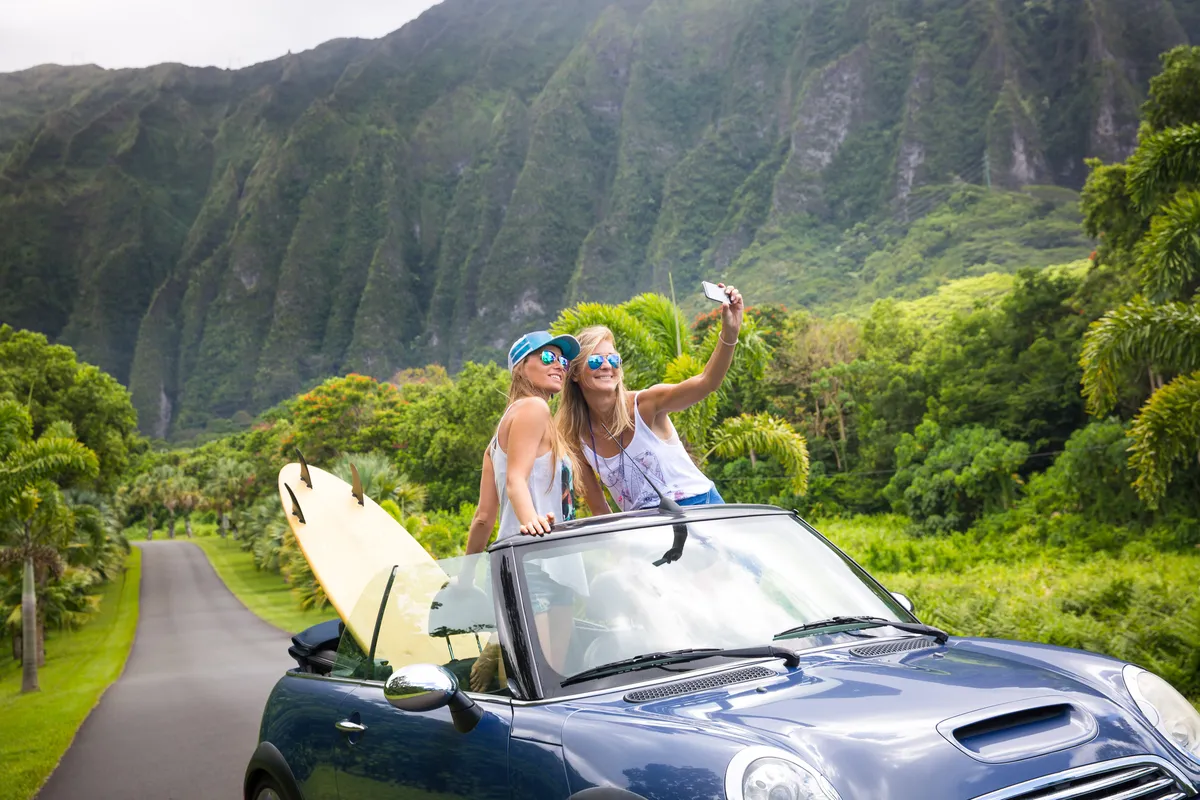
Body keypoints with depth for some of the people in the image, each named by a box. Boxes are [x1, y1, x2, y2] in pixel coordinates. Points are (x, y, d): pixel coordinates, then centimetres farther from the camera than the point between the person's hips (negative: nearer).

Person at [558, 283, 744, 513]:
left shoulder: (644, 404, -12)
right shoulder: (575, 439, -3)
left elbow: (706, 382, -27)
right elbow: (599, 510, 6)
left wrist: (729, 333, -39)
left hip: (697, 504, -2)